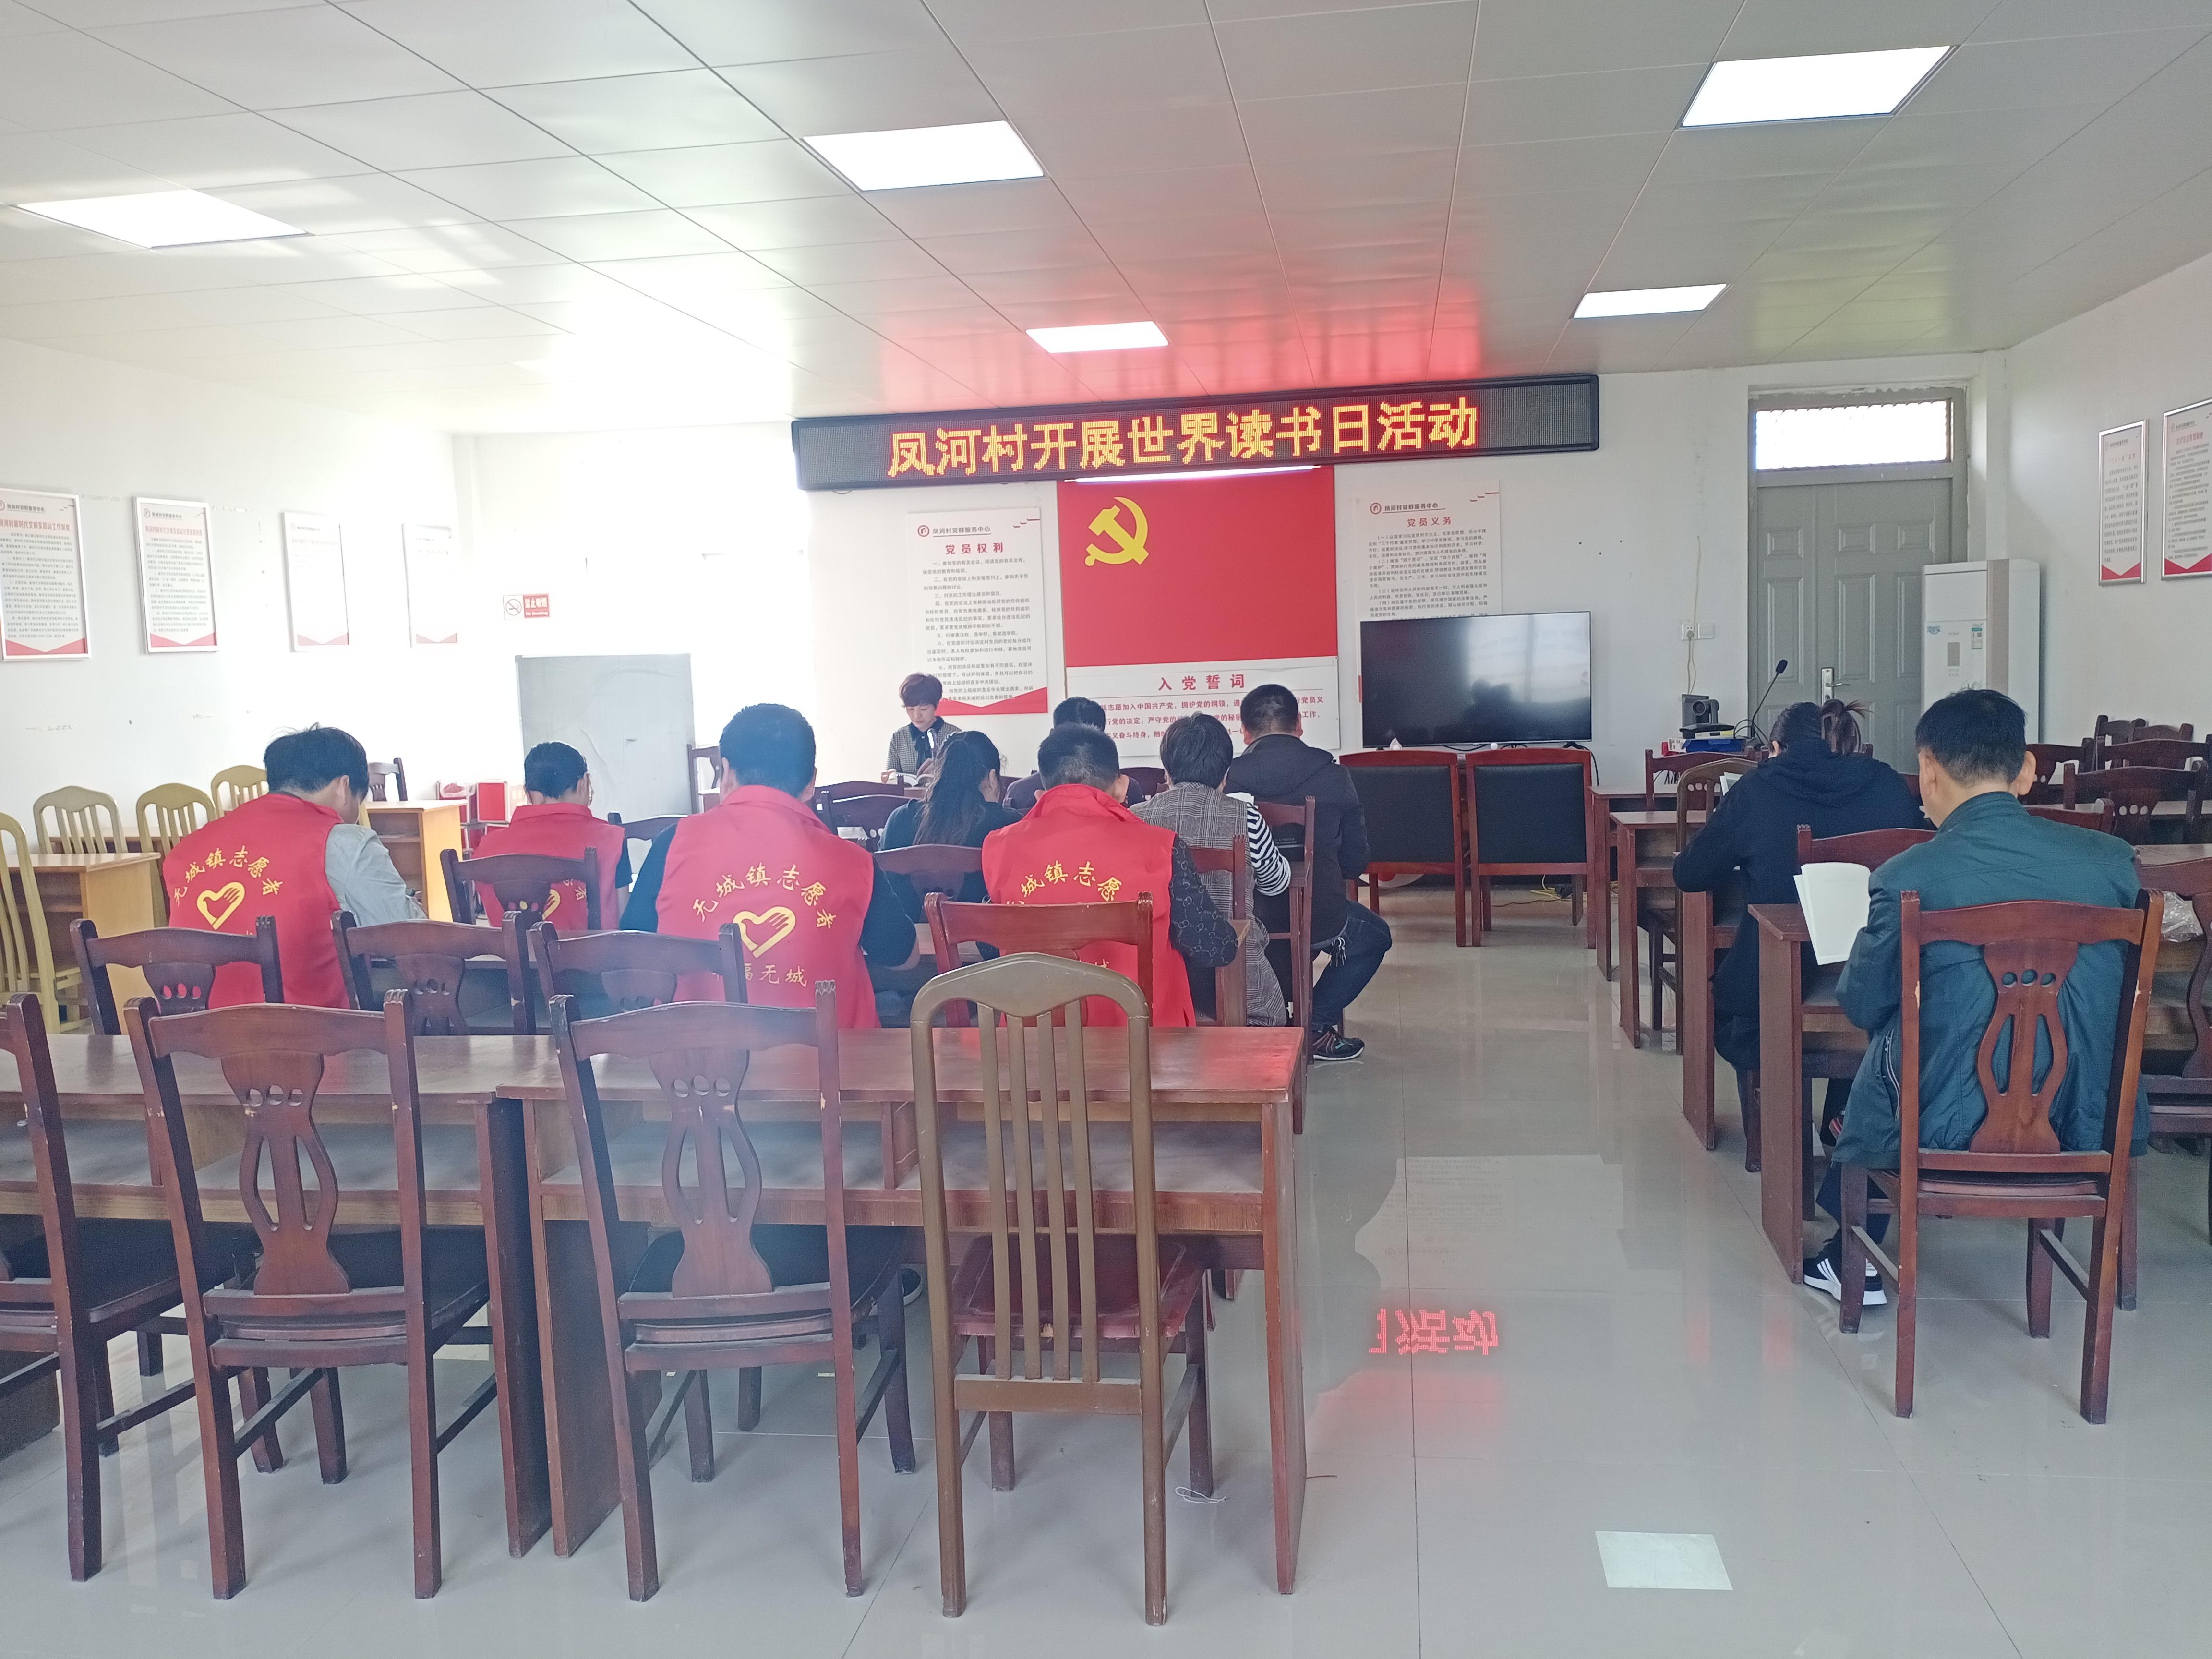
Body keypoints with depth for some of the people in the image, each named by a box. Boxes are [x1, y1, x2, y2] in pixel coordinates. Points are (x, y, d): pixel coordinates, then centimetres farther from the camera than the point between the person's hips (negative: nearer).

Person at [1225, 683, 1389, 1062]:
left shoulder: (1226, 780, -7)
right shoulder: (1332, 776, -7)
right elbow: (1356, 862, 1)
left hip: (1241, 921, 3)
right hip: (1317, 917, -3)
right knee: (1375, 935, 28)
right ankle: (1315, 1025, 15)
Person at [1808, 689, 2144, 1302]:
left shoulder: (1907, 878, -16)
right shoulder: (2112, 860, -5)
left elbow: (1861, 1006, -1)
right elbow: (2117, 988, 11)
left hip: (1952, 1130, -4)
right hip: (2084, 1123, 4)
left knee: (1882, 1045, 26)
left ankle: (1849, 1262, 42)